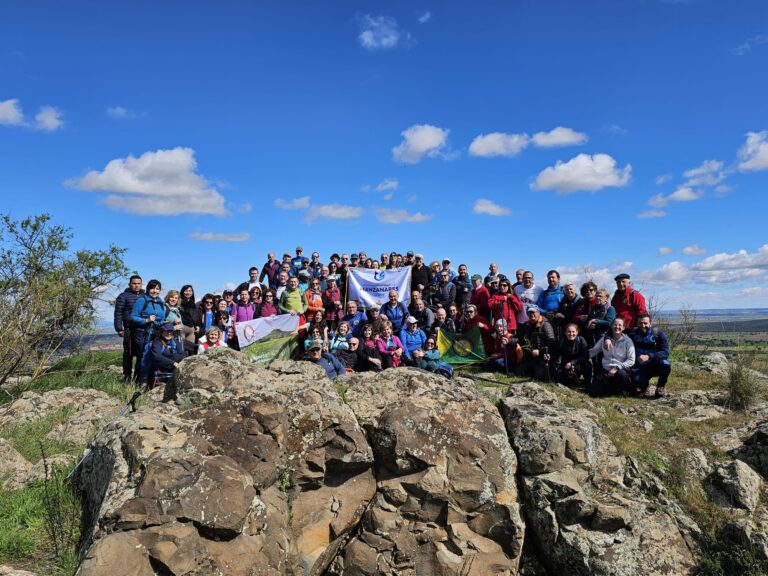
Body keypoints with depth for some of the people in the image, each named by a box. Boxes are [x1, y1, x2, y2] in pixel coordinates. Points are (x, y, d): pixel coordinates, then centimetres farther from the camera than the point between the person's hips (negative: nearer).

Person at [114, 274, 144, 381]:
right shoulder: (123, 296, 3)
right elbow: (118, 313, 0)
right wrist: (119, 329, -7)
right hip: (129, 329, -4)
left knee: (142, 353, 4)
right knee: (129, 353, 0)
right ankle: (127, 376, 8)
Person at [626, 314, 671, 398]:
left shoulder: (658, 334, -9)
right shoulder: (632, 333, -3)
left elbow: (666, 352, -19)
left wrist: (648, 356, -34)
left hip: (656, 365, 0)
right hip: (640, 367, 1)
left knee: (665, 364, -35)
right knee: (636, 382, -30)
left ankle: (661, 386, -4)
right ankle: (644, 386, 12)